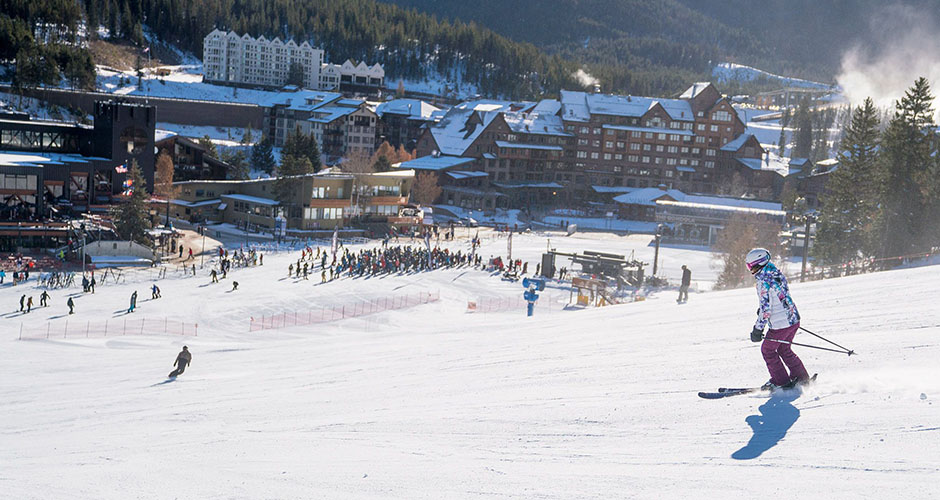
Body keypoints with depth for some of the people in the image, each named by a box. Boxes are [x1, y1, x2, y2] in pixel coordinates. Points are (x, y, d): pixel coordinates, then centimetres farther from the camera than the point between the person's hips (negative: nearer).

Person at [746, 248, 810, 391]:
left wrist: (758, 329, -15)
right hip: (794, 319, 9)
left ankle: (780, 381, 14)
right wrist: (762, 309, 28)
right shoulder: (777, 274, 8)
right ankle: (802, 378, 29)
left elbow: (766, 308, -21)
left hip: (780, 324, -9)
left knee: (767, 349, 9)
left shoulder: (764, 281, -19)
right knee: (783, 349, 23)